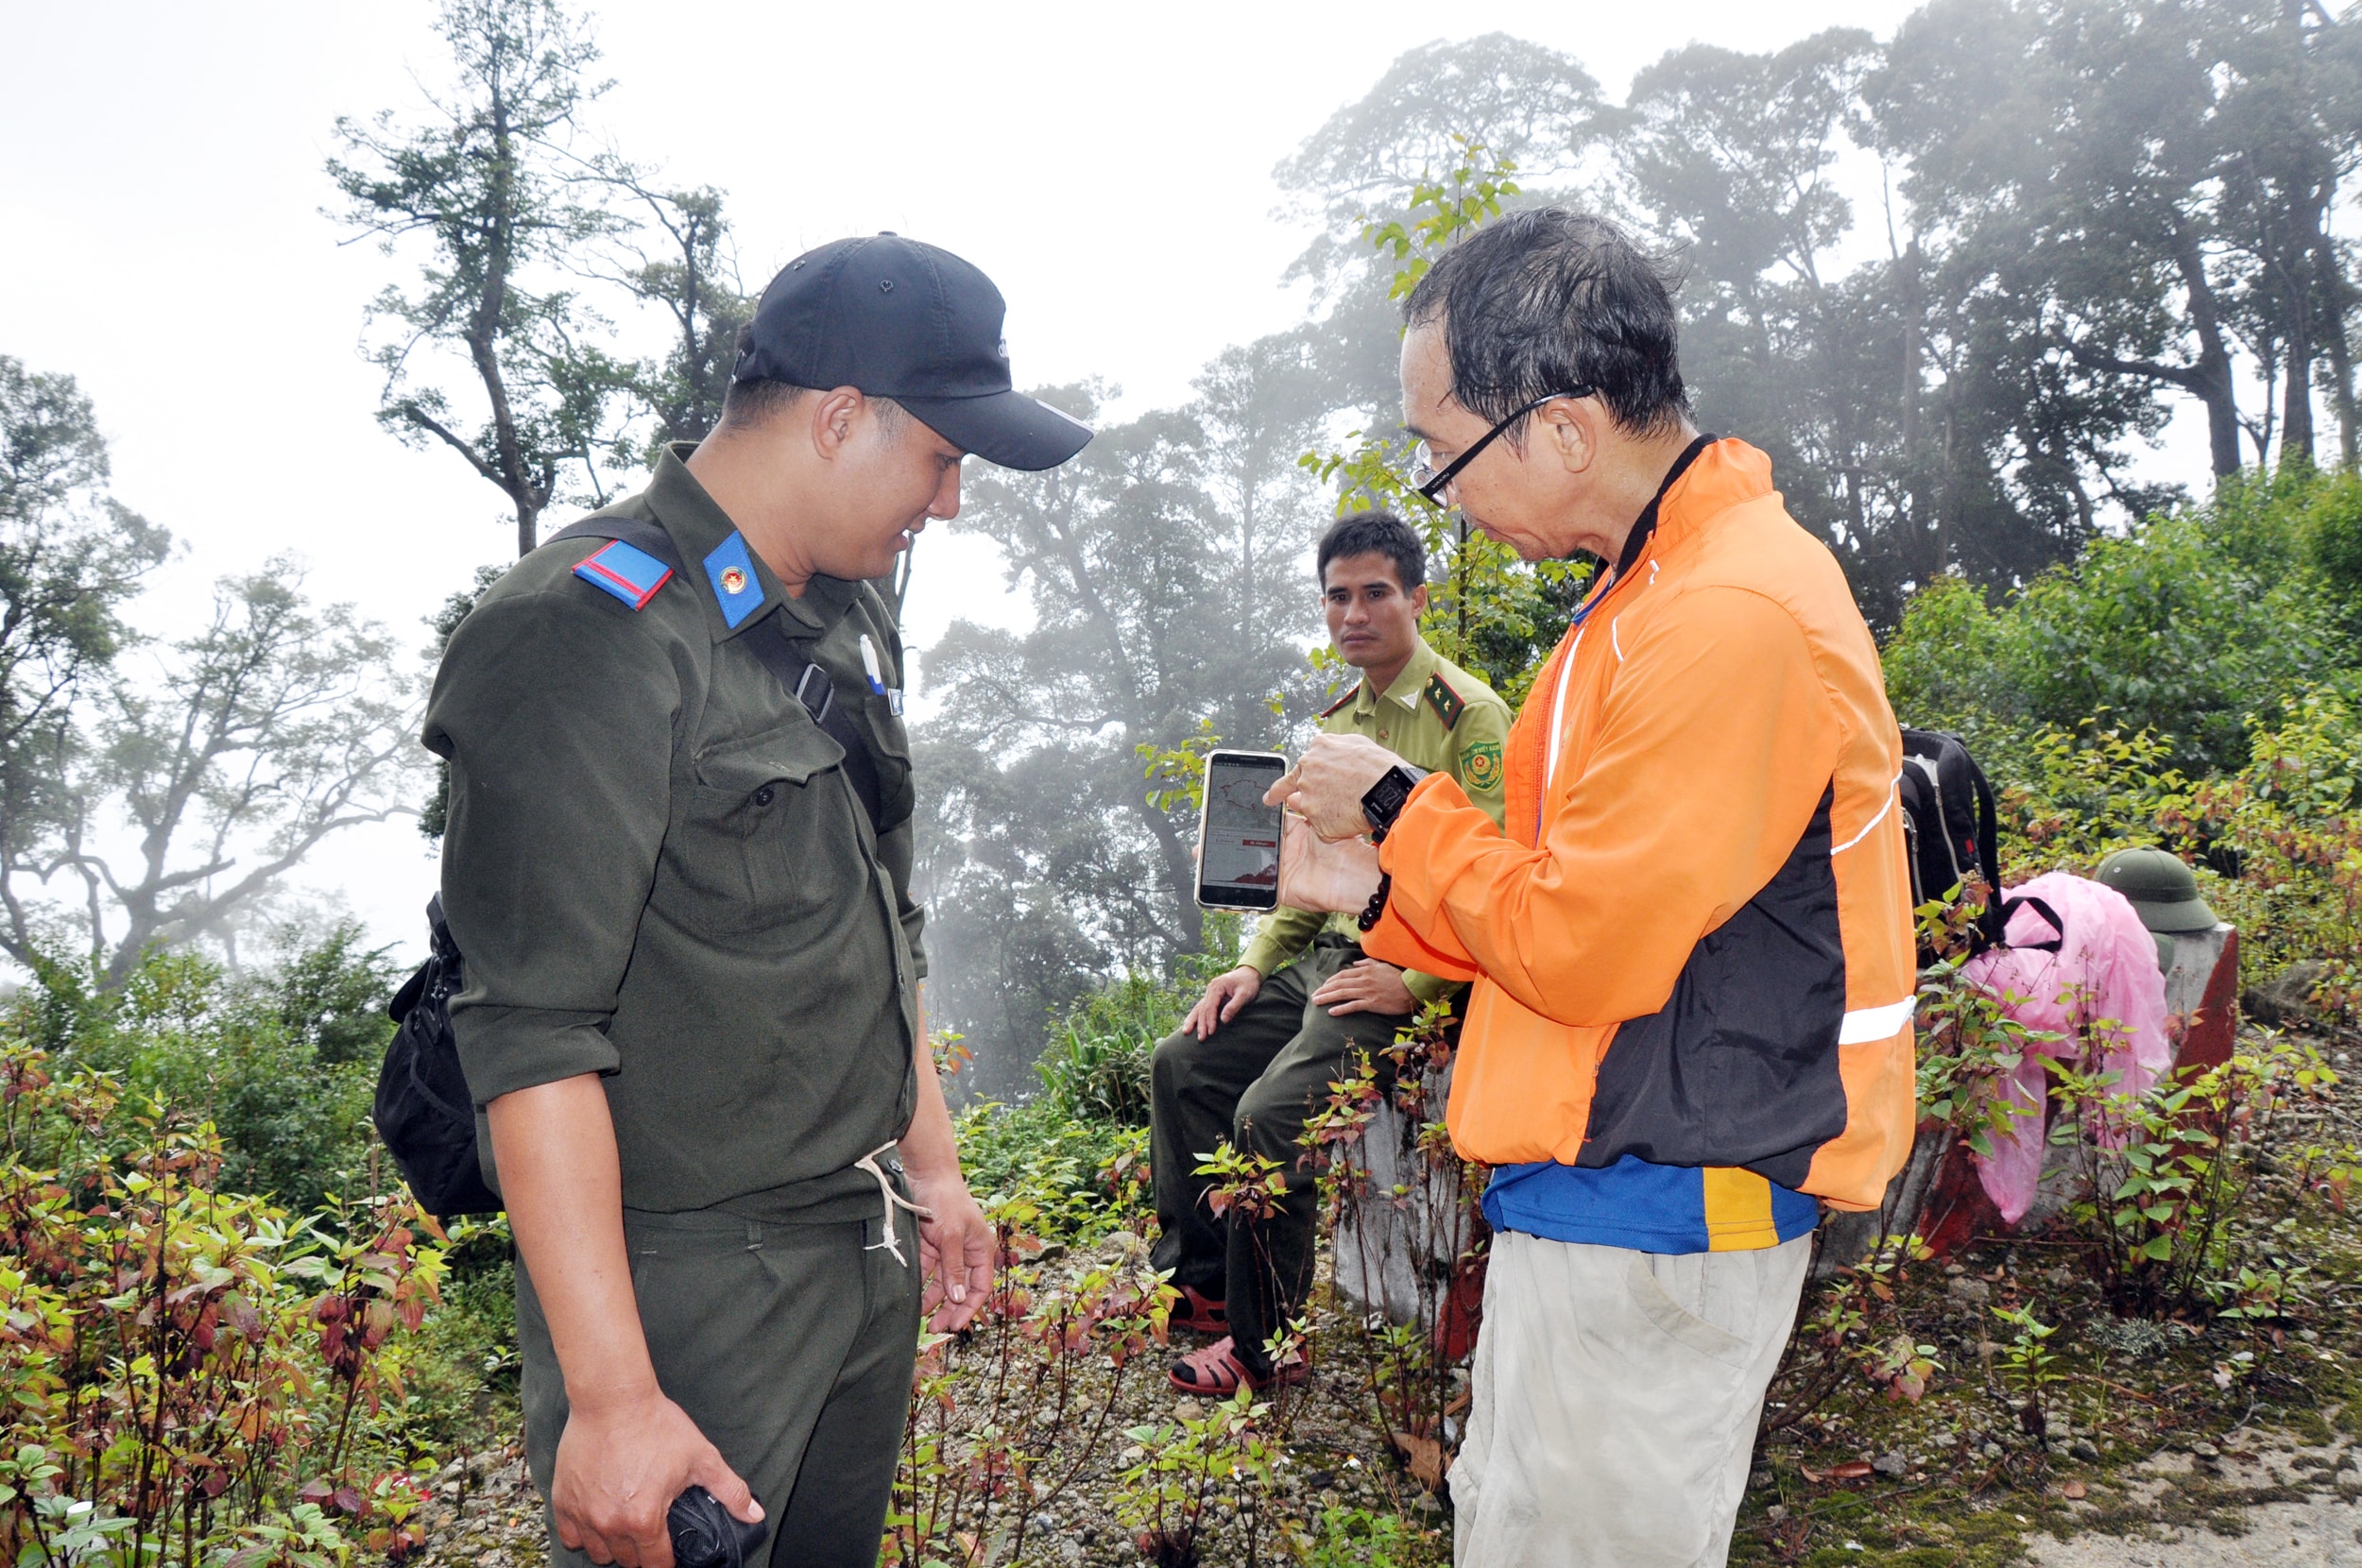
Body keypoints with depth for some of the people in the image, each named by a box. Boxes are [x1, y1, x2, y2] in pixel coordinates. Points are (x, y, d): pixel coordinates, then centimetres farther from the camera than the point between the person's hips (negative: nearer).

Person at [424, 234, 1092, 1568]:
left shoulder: (848, 627, 11)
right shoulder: (596, 639, -18)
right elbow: (533, 1036, -22)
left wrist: (933, 1170, 22)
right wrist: (611, 1394, -23)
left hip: (869, 1260, 8)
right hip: (690, 1288, -8)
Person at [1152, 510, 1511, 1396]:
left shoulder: (1470, 716, -12)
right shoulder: (1341, 720, 15)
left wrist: (1415, 986, -22)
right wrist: (1256, 965, 11)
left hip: (1408, 970, -9)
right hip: (1323, 956, 9)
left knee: (1269, 1113, -23)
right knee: (1184, 1064, 3)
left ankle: (1262, 1343, -5)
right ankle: (1196, 1283, 16)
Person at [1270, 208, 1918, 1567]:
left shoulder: (1727, 621, -23)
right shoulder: (1667, 584, 10)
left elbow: (1577, 950, -20)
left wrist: (1398, 809, -7)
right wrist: (1379, 896, 9)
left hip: (1652, 1219, -10)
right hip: (1606, 1195, 10)